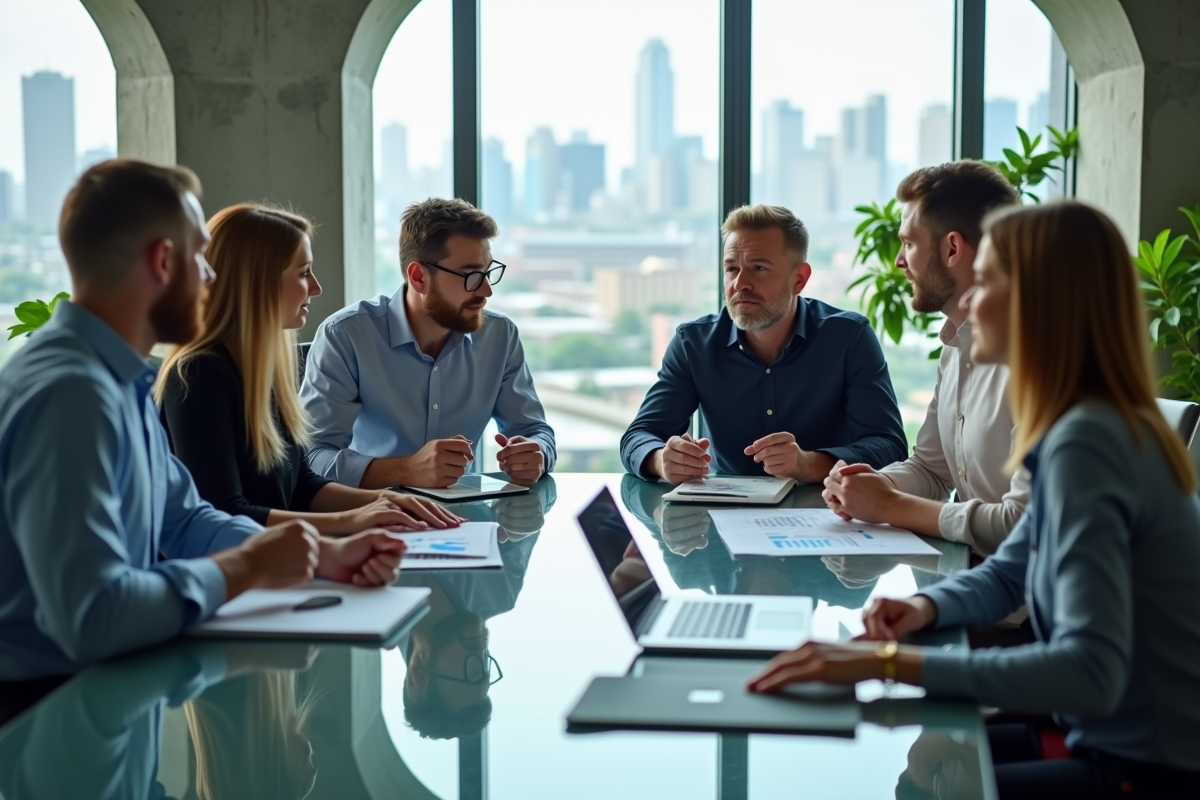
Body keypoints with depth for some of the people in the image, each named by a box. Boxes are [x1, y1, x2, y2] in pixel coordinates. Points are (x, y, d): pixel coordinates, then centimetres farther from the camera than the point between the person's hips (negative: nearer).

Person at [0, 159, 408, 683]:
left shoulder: (119, 379, 6)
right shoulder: (70, 392, -24)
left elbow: (183, 520, 16)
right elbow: (92, 617, -32)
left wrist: (324, 555, 2)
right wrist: (246, 567, -17)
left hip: (106, 682, 8)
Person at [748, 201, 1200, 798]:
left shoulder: (1085, 444, -25)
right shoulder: (1097, 425, 6)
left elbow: (1091, 671, -34)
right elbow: (1007, 573, 17)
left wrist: (892, 661, -33)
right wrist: (927, 606, -4)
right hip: (1108, 739, 9)